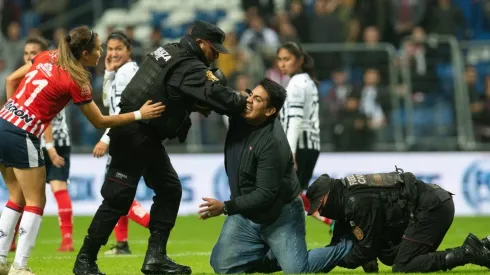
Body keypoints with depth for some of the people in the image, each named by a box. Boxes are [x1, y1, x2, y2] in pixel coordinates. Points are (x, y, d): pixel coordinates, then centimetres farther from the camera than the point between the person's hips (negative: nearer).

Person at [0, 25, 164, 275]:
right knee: (35, 203, 3)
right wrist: (139, 115, 0)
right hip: (22, 136, -7)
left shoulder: (47, 58, 8)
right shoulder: (76, 81, -12)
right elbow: (99, 121, -2)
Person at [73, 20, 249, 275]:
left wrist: (197, 106, 3)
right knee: (118, 199, -6)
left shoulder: (169, 52, 11)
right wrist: (245, 102, -10)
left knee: (169, 189, 12)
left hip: (148, 139, 10)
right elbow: (217, 97, -25)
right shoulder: (190, 68, -18)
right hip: (134, 138, -10)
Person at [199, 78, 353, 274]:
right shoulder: (239, 117, -6)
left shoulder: (273, 143, -28)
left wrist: (225, 207, -31)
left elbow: (265, 195, -29)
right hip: (245, 214, 7)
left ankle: (349, 248, 13)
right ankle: (273, 255, 18)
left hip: (280, 216, -7)